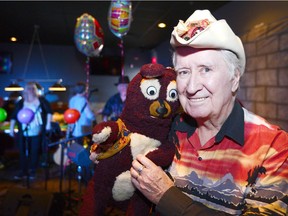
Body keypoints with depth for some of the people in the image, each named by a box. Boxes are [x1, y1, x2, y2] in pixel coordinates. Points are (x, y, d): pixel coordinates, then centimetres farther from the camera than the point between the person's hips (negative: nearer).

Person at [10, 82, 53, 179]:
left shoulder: (41, 100, 0)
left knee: (35, 152, 6)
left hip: (37, 133, -1)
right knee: (22, 152, 6)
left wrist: (48, 124, -2)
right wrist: (11, 128, 0)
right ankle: (23, 171, 19)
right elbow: (14, 116, 6)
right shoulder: (21, 102, 3)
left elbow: (49, 111, 4)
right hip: (23, 133, 1)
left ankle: (32, 170, 21)